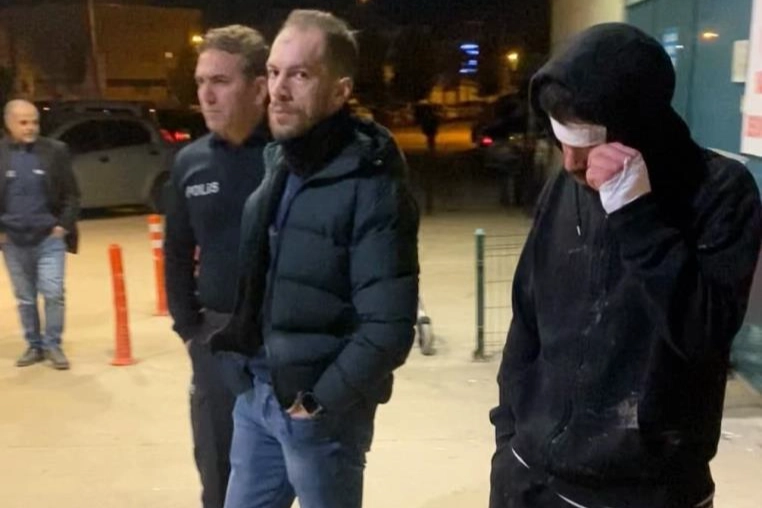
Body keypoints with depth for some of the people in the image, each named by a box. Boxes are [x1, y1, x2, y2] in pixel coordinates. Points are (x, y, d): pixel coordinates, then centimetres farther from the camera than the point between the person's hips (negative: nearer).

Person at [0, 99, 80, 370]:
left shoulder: (55, 150, -2)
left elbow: (71, 193, 2)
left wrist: (64, 225, -6)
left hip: (49, 237, -1)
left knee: (53, 293, -4)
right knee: (25, 297, 11)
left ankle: (53, 345, 12)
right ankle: (34, 345, 24)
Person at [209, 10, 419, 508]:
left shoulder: (370, 186, -19)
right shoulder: (276, 161, 5)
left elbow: (388, 328, -20)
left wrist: (319, 401, -15)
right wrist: (235, 341, 7)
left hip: (320, 408, -7)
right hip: (257, 393, 7)